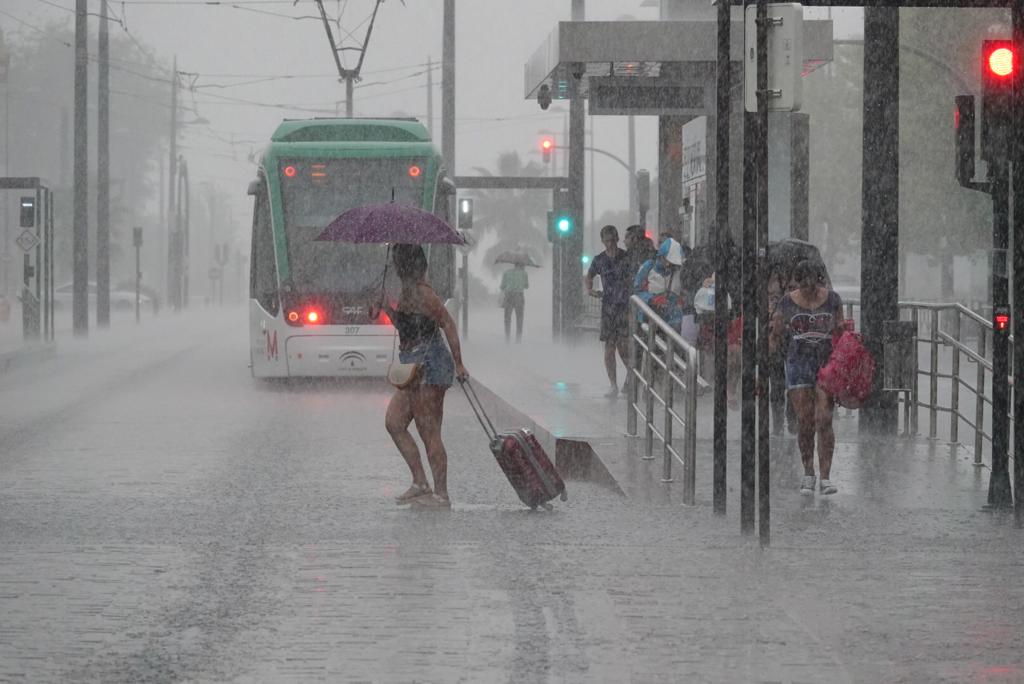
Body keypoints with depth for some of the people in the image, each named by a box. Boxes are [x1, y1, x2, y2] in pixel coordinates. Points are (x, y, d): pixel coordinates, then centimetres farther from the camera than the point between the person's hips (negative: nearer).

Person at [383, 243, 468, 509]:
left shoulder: (422, 293, -15)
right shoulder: (407, 293, 13)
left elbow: (448, 325, -16)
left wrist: (458, 364, -17)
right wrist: (386, 307, 12)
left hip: (429, 367, -10)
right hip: (415, 368, 10)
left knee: (429, 432, -6)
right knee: (394, 422, 10)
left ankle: (441, 494, -1)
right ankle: (420, 483, 13)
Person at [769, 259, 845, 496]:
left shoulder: (832, 299, 3)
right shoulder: (788, 302, 2)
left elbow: (840, 333, 9)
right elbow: (776, 336, 8)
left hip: (826, 363, -1)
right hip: (799, 363, 1)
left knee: (824, 420, -10)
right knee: (804, 420, -2)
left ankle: (826, 478, -10)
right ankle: (808, 474, 14)